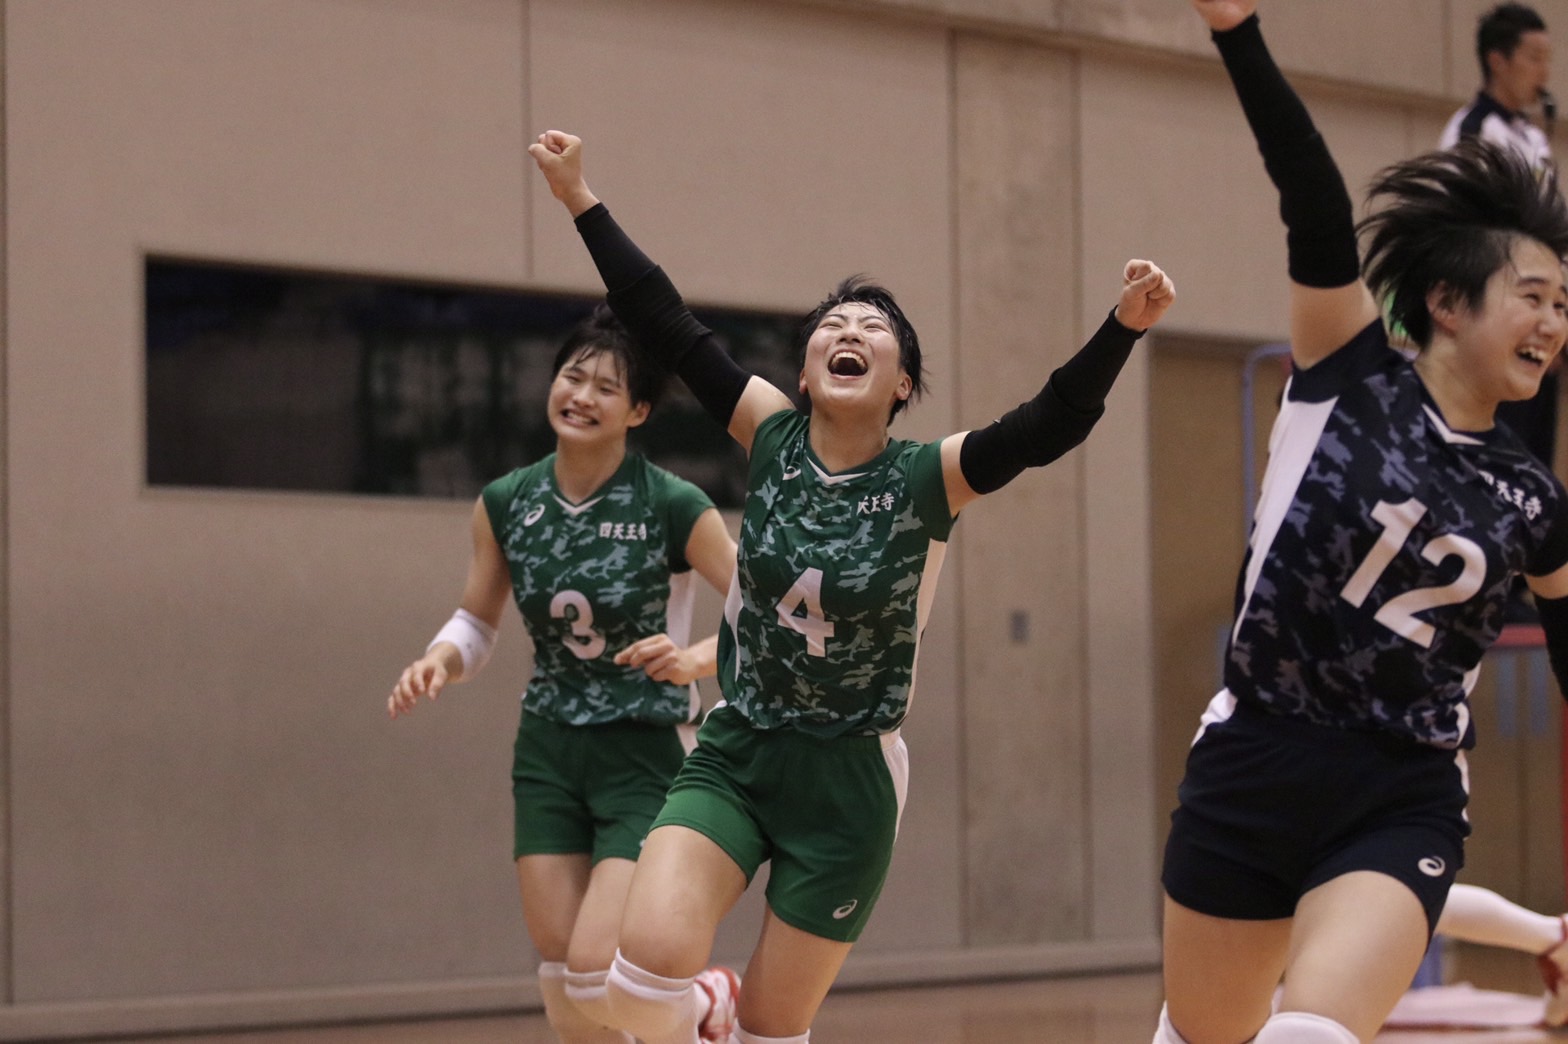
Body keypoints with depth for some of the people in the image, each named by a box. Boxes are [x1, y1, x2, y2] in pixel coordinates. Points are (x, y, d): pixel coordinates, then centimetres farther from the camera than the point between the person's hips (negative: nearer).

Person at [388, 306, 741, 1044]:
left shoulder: (673, 508, -14)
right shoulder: (504, 505, 0)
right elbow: (477, 622, 11)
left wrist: (695, 660, -26)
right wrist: (440, 660, -10)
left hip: (643, 760, -5)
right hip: (547, 754, 5)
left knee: (596, 973, -16)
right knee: (560, 981, 3)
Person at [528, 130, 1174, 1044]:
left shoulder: (925, 480, -9)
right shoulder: (775, 439, -2)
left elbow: (1051, 426, -23)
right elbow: (668, 328, -2)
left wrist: (1124, 327, -38)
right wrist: (583, 203, -5)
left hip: (848, 781, -2)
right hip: (733, 755, 2)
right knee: (649, 962, -20)